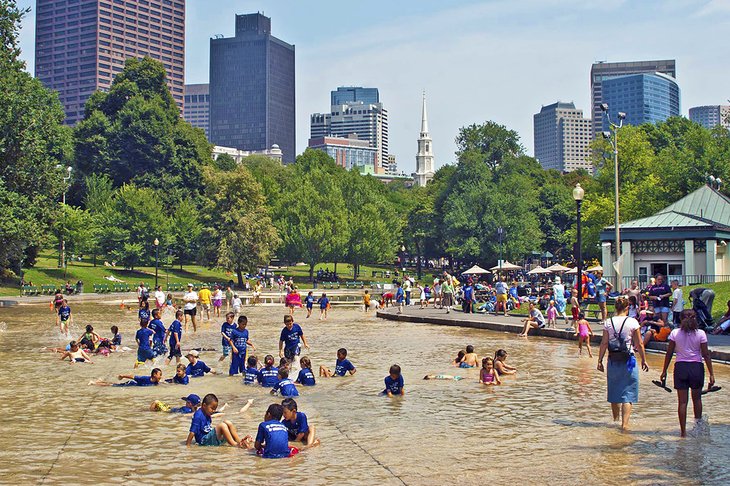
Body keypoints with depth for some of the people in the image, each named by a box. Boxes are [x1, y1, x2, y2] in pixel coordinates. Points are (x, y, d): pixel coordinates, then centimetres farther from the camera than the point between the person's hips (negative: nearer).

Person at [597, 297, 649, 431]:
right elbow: (639, 344, -5)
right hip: (628, 361, -3)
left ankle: (615, 420, 35)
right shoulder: (632, 322, -8)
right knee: (628, 393, 2)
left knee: (614, 392, 18)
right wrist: (644, 360, 6)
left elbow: (604, 344, -3)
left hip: (613, 361, 3)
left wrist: (600, 361, 3)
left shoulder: (608, 322, -2)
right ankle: (624, 424, -7)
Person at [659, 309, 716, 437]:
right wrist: (711, 374, -1)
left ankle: (683, 431, 4)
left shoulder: (675, 333, -3)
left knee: (682, 401, 4)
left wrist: (664, 371, 7)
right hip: (697, 367, 0)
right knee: (697, 397, 21)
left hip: (680, 367, 0)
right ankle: (698, 422, 33)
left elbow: (669, 353, -1)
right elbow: (706, 355, -5)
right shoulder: (701, 334, -4)